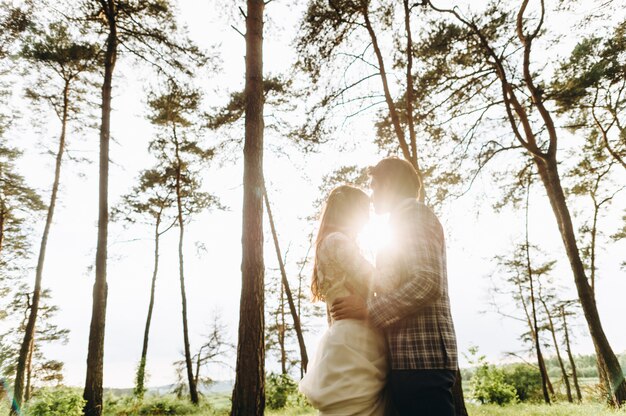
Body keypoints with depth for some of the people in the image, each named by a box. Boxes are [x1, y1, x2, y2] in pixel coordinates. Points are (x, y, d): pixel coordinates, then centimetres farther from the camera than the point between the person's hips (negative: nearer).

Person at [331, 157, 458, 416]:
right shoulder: (409, 217, 24)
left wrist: (367, 309, -13)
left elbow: (427, 283, -18)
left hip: (421, 356, -10)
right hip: (413, 356, 10)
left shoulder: (412, 213, -5)